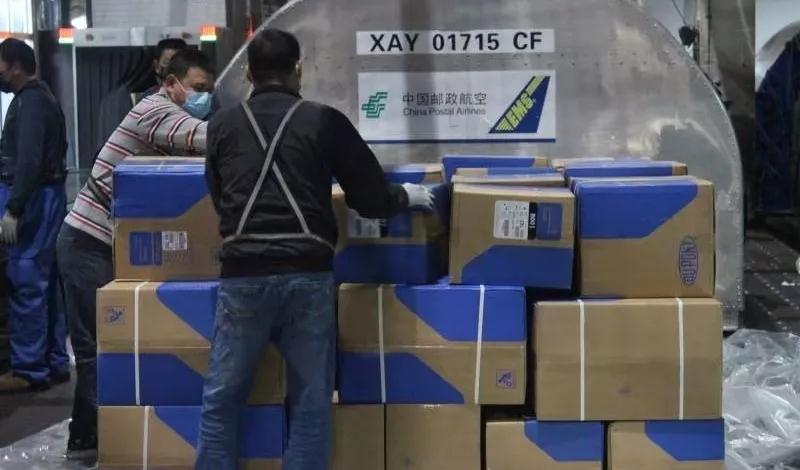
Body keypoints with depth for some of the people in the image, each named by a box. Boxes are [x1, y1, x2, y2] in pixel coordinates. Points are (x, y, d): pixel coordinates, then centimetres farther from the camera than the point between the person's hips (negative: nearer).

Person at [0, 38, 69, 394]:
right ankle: (54, 363, 18)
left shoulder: (29, 102, -14)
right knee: (46, 284, 12)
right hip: (43, 197, 11)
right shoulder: (38, 97, 18)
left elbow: (28, 160, -23)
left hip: (33, 199, -11)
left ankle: (29, 369, -5)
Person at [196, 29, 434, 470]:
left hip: (243, 275, 1)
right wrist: (407, 196, 30)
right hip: (307, 275, -1)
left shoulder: (222, 125, 11)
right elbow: (372, 200, 9)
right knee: (310, 403, 9)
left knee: (220, 400, 10)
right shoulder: (324, 120, 7)